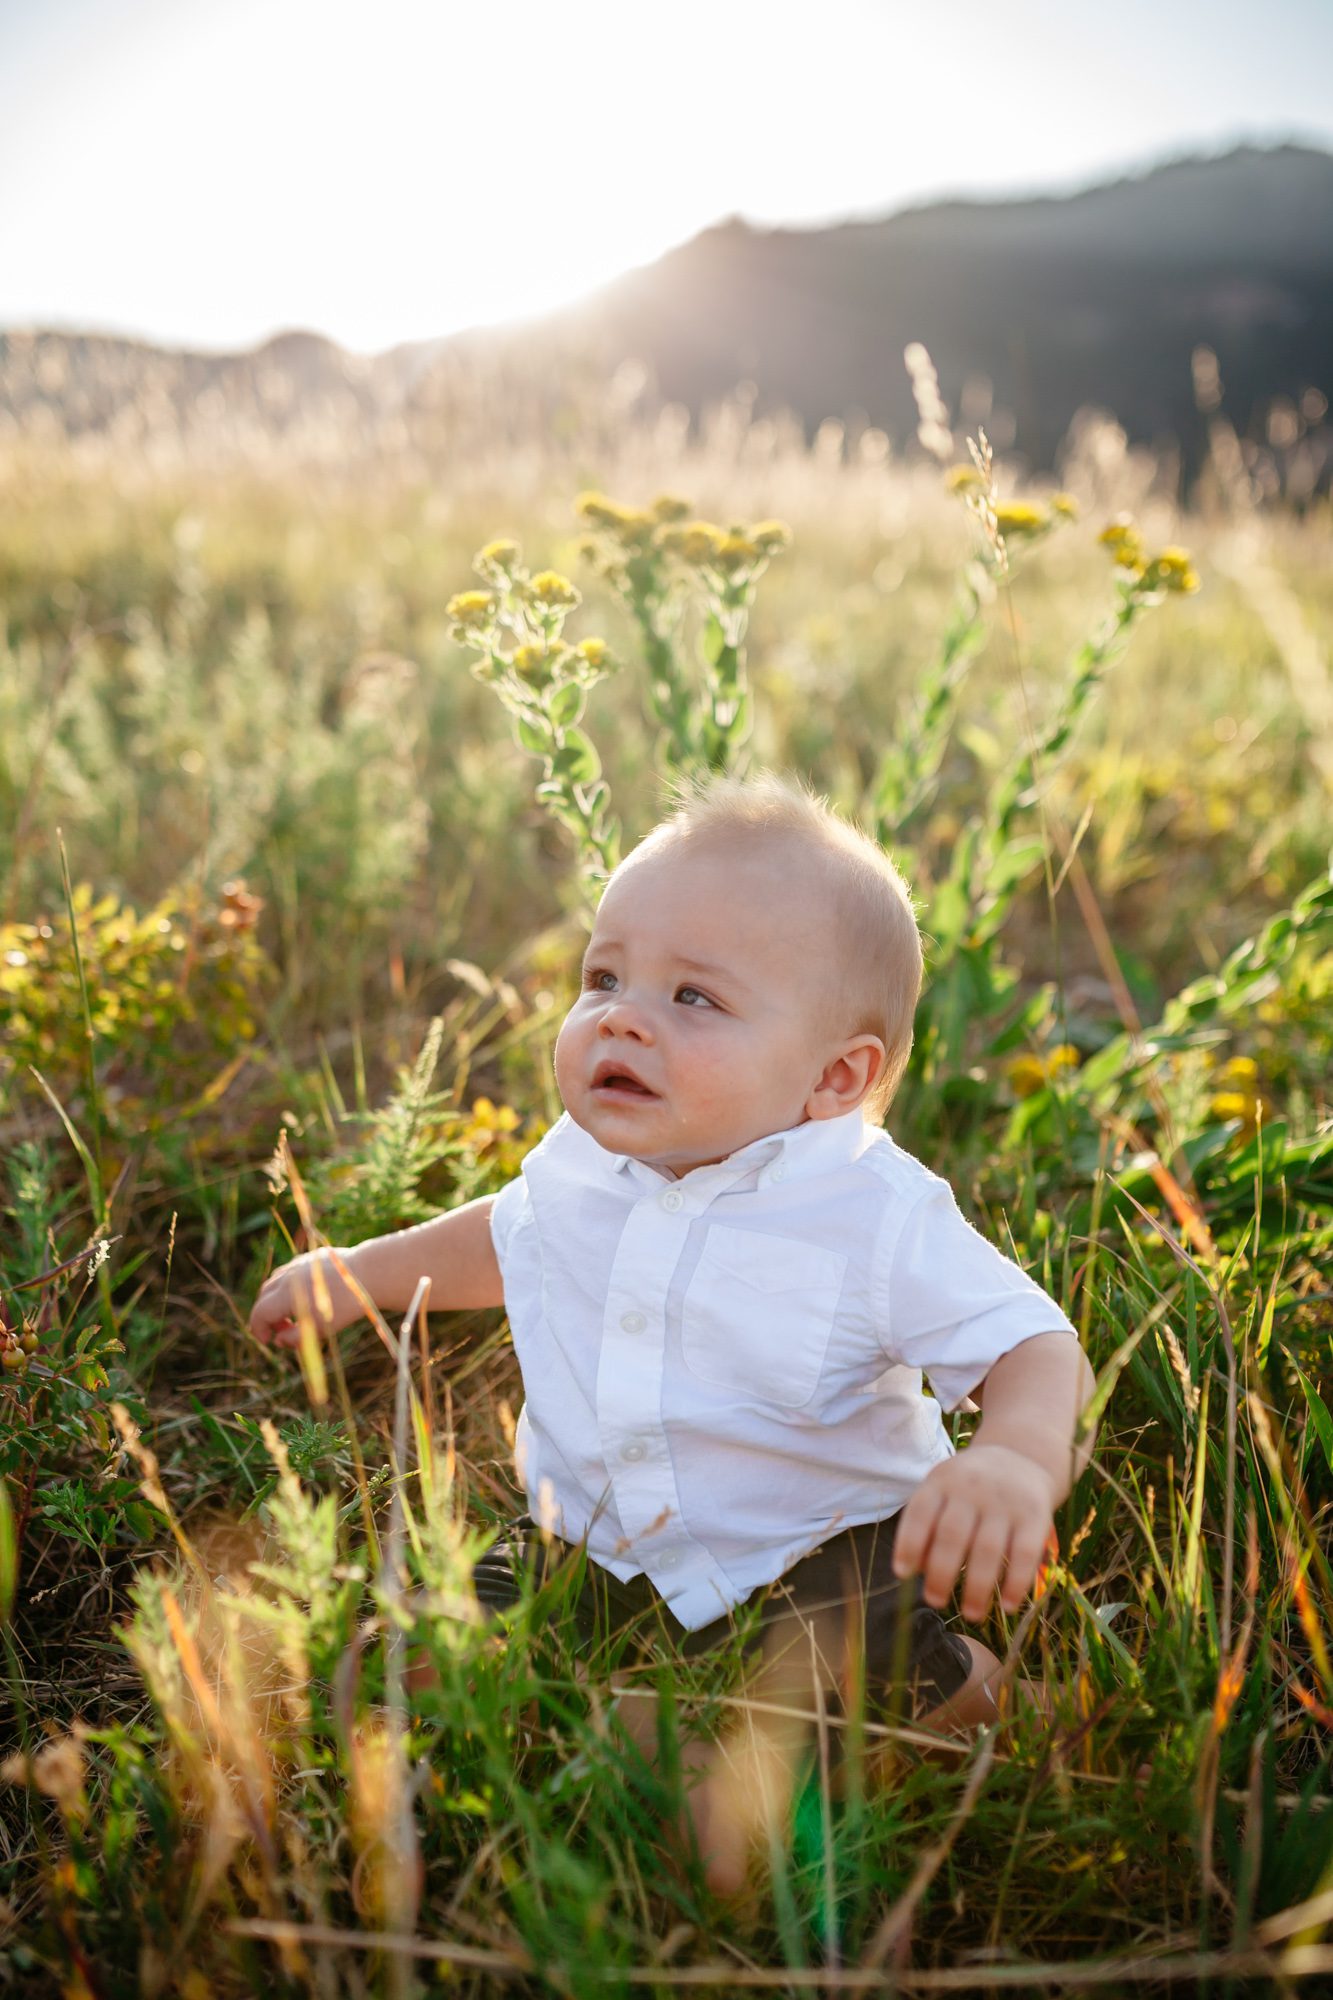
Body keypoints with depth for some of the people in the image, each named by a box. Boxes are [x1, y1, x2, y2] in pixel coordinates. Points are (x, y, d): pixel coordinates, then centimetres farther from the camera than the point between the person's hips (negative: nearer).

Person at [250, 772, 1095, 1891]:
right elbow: (510, 1235, 14)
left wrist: (1016, 1460, -43)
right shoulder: (580, 1162, -9)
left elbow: (1036, 1348, -21)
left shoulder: (877, 1214, -24)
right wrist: (360, 1274, 16)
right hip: (600, 1542, 3)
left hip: (814, 1546, -2)